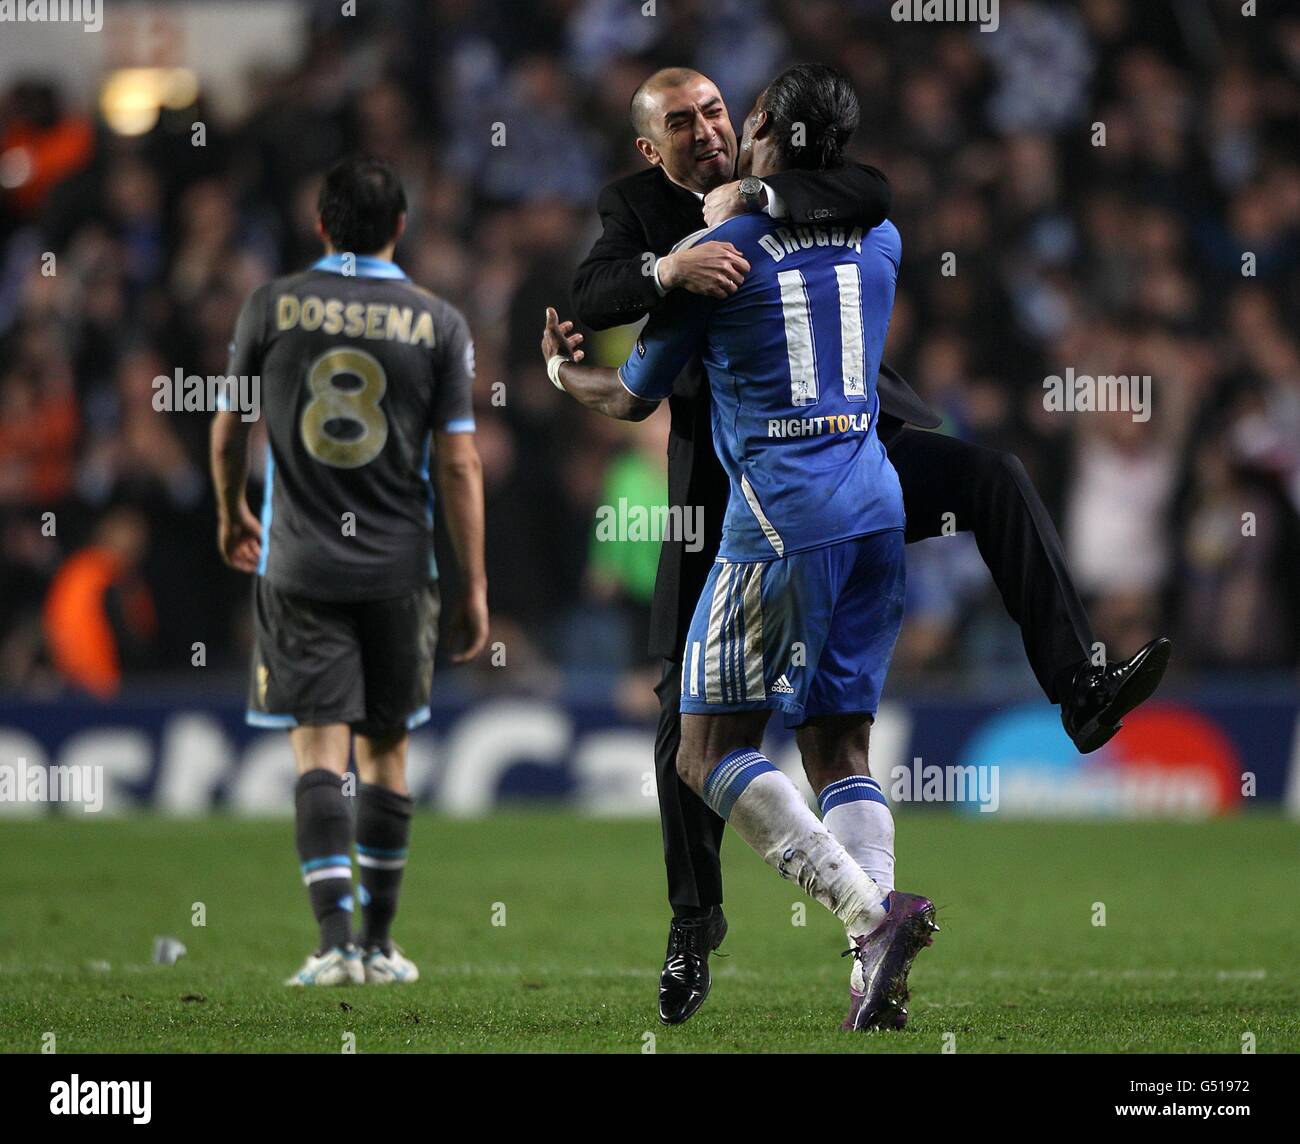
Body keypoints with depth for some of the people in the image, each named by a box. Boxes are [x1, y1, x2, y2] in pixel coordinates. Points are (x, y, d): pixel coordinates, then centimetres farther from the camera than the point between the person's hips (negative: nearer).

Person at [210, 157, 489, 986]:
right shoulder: (439, 324, -2)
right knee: (386, 749, 13)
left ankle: (336, 941, -18)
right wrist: (475, 587, 1)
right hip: (399, 567, 1)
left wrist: (232, 514, 29)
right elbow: (460, 463, -4)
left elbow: (228, 429, 9)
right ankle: (380, 944, 19)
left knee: (320, 749, -4)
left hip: (299, 566, -1)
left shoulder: (273, 307, -1)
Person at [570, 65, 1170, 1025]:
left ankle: (1080, 685, -26)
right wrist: (669, 268, -37)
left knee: (995, 479, -23)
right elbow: (592, 297, -18)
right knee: (688, 712, -1)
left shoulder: (785, 174, 3)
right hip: (726, 485, -1)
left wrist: (751, 197, -26)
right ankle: (694, 926, 12)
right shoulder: (638, 206, 0)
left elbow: (874, 193, -18)